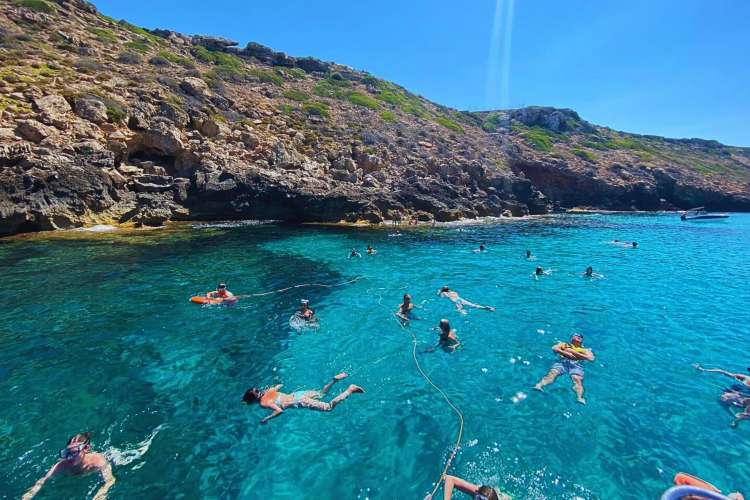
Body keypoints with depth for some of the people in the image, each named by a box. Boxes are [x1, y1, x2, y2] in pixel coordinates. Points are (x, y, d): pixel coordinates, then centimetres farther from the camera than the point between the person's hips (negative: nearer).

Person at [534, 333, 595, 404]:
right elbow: (554, 348, 14)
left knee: (577, 380, -32)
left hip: (576, 365, 0)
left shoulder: (585, 350, 30)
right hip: (563, 362, 0)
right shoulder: (563, 344, 32)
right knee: (552, 373, -29)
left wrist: (573, 352, 2)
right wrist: (565, 353, -2)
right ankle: (539, 385, -51)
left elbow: (591, 358, 9)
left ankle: (580, 398, -54)